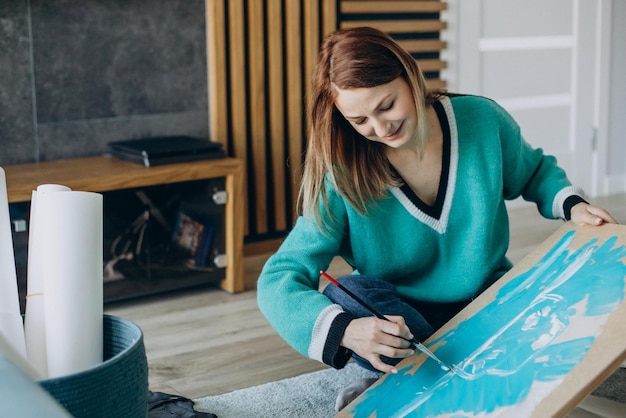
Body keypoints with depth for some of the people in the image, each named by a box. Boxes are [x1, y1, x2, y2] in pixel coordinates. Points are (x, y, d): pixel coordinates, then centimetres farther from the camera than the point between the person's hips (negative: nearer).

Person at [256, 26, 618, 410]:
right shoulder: (344, 177, -17)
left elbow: (536, 172, 12)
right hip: (400, 319, -2)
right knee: (349, 295, -33)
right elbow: (279, 280, -21)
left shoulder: (482, 120, -10)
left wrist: (571, 204, -10)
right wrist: (345, 330, -40)